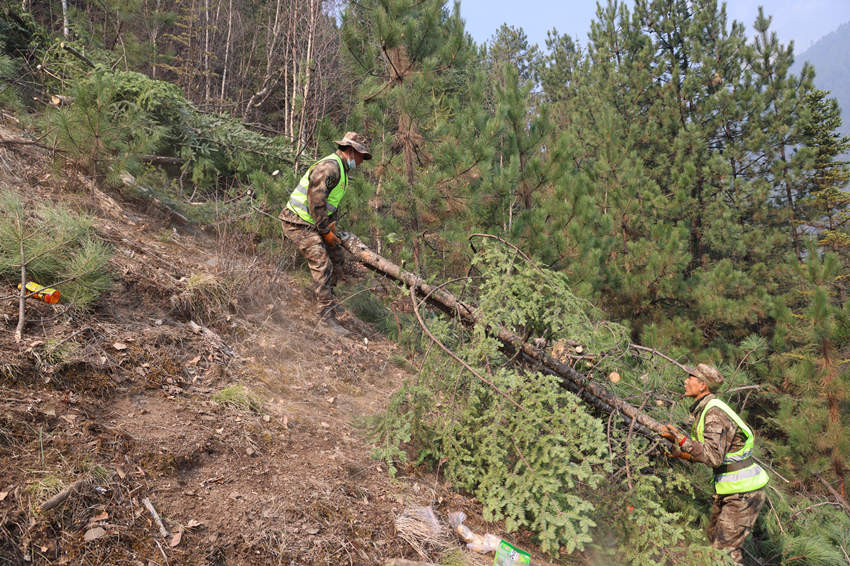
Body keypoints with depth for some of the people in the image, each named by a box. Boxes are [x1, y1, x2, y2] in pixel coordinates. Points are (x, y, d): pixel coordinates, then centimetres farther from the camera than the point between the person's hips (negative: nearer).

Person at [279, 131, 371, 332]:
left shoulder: (341, 168, 13)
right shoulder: (329, 167, -22)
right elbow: (316, 201, -26)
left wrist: (332, 224, 11)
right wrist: (325, 231, -18)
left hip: (313, 223, 11)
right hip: (298, 224, -11)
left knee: (337, 259, 14)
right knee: (322, 265, -17)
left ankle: (324, 298, 31)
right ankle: (326, 314, -13)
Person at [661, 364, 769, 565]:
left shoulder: (714, 413, -22)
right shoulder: (703, 410, 9)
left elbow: (714, 457, -30)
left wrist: (681, 439, -30)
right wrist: (685, 455, 12)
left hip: (744, 491, -10)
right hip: (728, 489, 10)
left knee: (725, 548, -6)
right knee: (714, 538, 19)